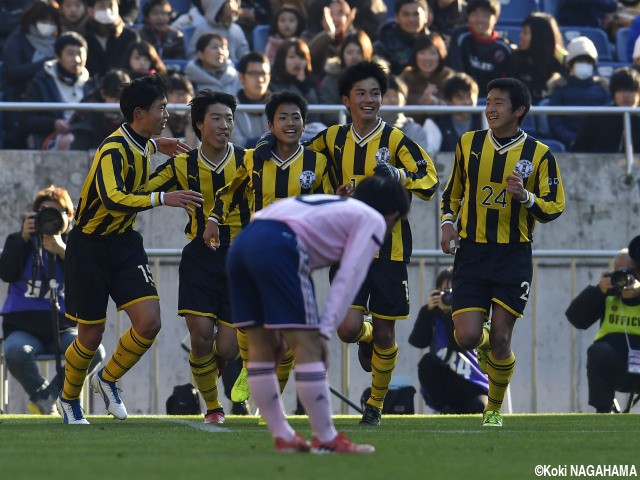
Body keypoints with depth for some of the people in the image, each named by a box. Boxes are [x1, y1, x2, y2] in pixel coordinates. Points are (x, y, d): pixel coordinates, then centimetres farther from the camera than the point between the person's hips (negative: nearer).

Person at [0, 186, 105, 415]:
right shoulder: (19, 241, 11)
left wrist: (61, 251, -20)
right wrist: (23, 238, -13)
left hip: (62, 327, 1)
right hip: (22, 326, -1)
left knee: (95, 352, -29)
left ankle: (48, 395, -11)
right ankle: (42, 396, -9)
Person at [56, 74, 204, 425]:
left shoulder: (138, 143, 2)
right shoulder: (114, 150, -24)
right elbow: (113, 199, -40)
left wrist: (155, 144, 24)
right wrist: (163, 199, -45)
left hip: (124, 244, 7)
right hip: (89, 248, -7)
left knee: (149, 323, -10)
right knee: (91, 336, 2)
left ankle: (108, 380, 15)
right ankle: (69, 399, 29)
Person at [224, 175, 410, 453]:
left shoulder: (335, 207, 36)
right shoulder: (374, 221, 14)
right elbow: (348, 279, 2)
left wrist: (278, 325, 27)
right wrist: (324, 331, -2)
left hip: (241, 244, 8)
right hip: (277, 245, -8)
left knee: (262, 347, 13)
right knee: (307, 346, -3)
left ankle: (283, 437, 19)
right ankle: (326, 439, -1)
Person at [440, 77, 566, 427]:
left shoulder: (539, 155, -2)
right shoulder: (468, 144, 5)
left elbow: (554, 208, 1)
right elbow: (452, 191, 20)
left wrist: (526, 196, -18)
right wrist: (447, 222, 2)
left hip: (513, 257, -2)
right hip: (471, 252, 2)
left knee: (500, 339, -4)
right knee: (467, 338, -9)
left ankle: (494, 408, 18)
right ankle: (485, 343, 29)